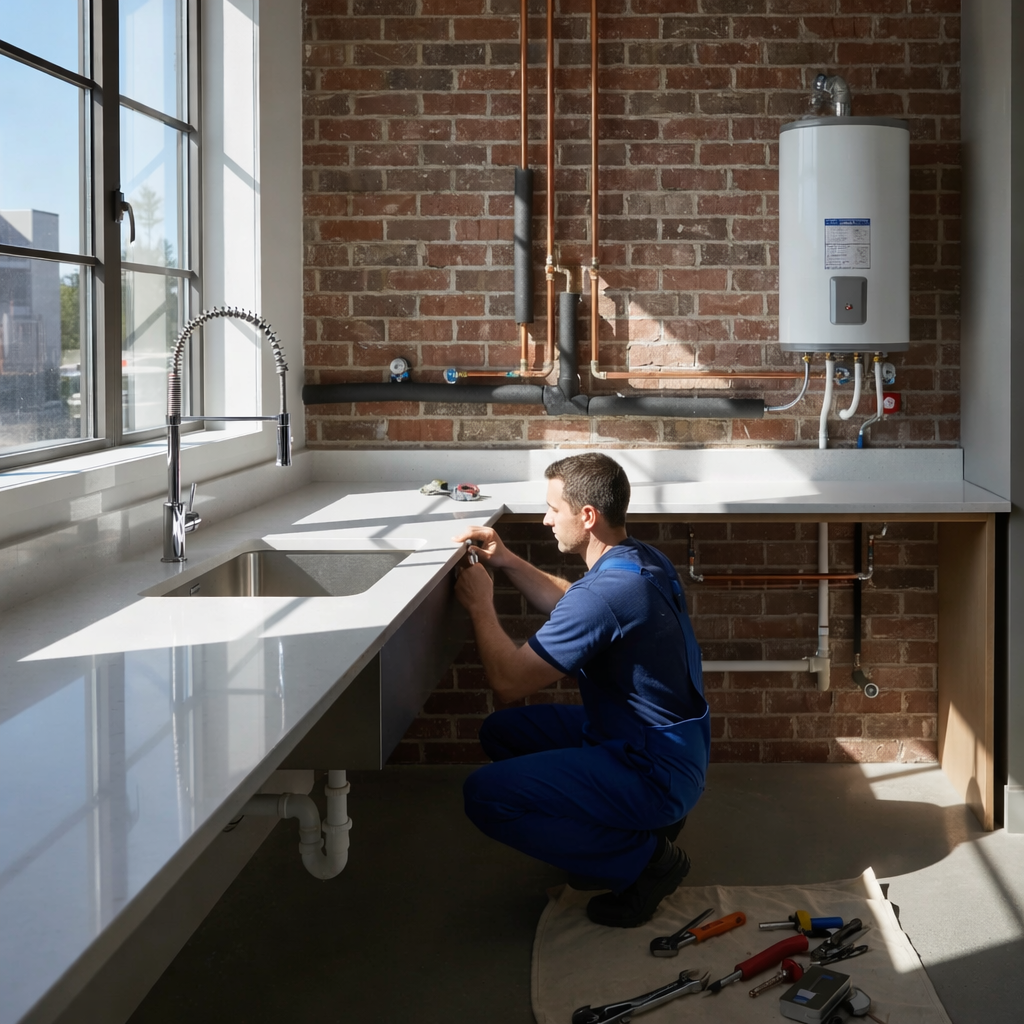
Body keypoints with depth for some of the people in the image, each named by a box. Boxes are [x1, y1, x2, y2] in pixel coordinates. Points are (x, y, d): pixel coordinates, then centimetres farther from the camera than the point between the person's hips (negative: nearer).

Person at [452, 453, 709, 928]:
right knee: (502, 732, 16)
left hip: (654, 775, -10)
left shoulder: (605, 594, -29)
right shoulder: (642, 559, 2)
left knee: (486, 795, -19)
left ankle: (643, 858, -6)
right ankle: (645, 819, 15)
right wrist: (508, 562, 10)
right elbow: (569, 605, 22)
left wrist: (480, 605, -9)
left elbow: (509, 681, -24)